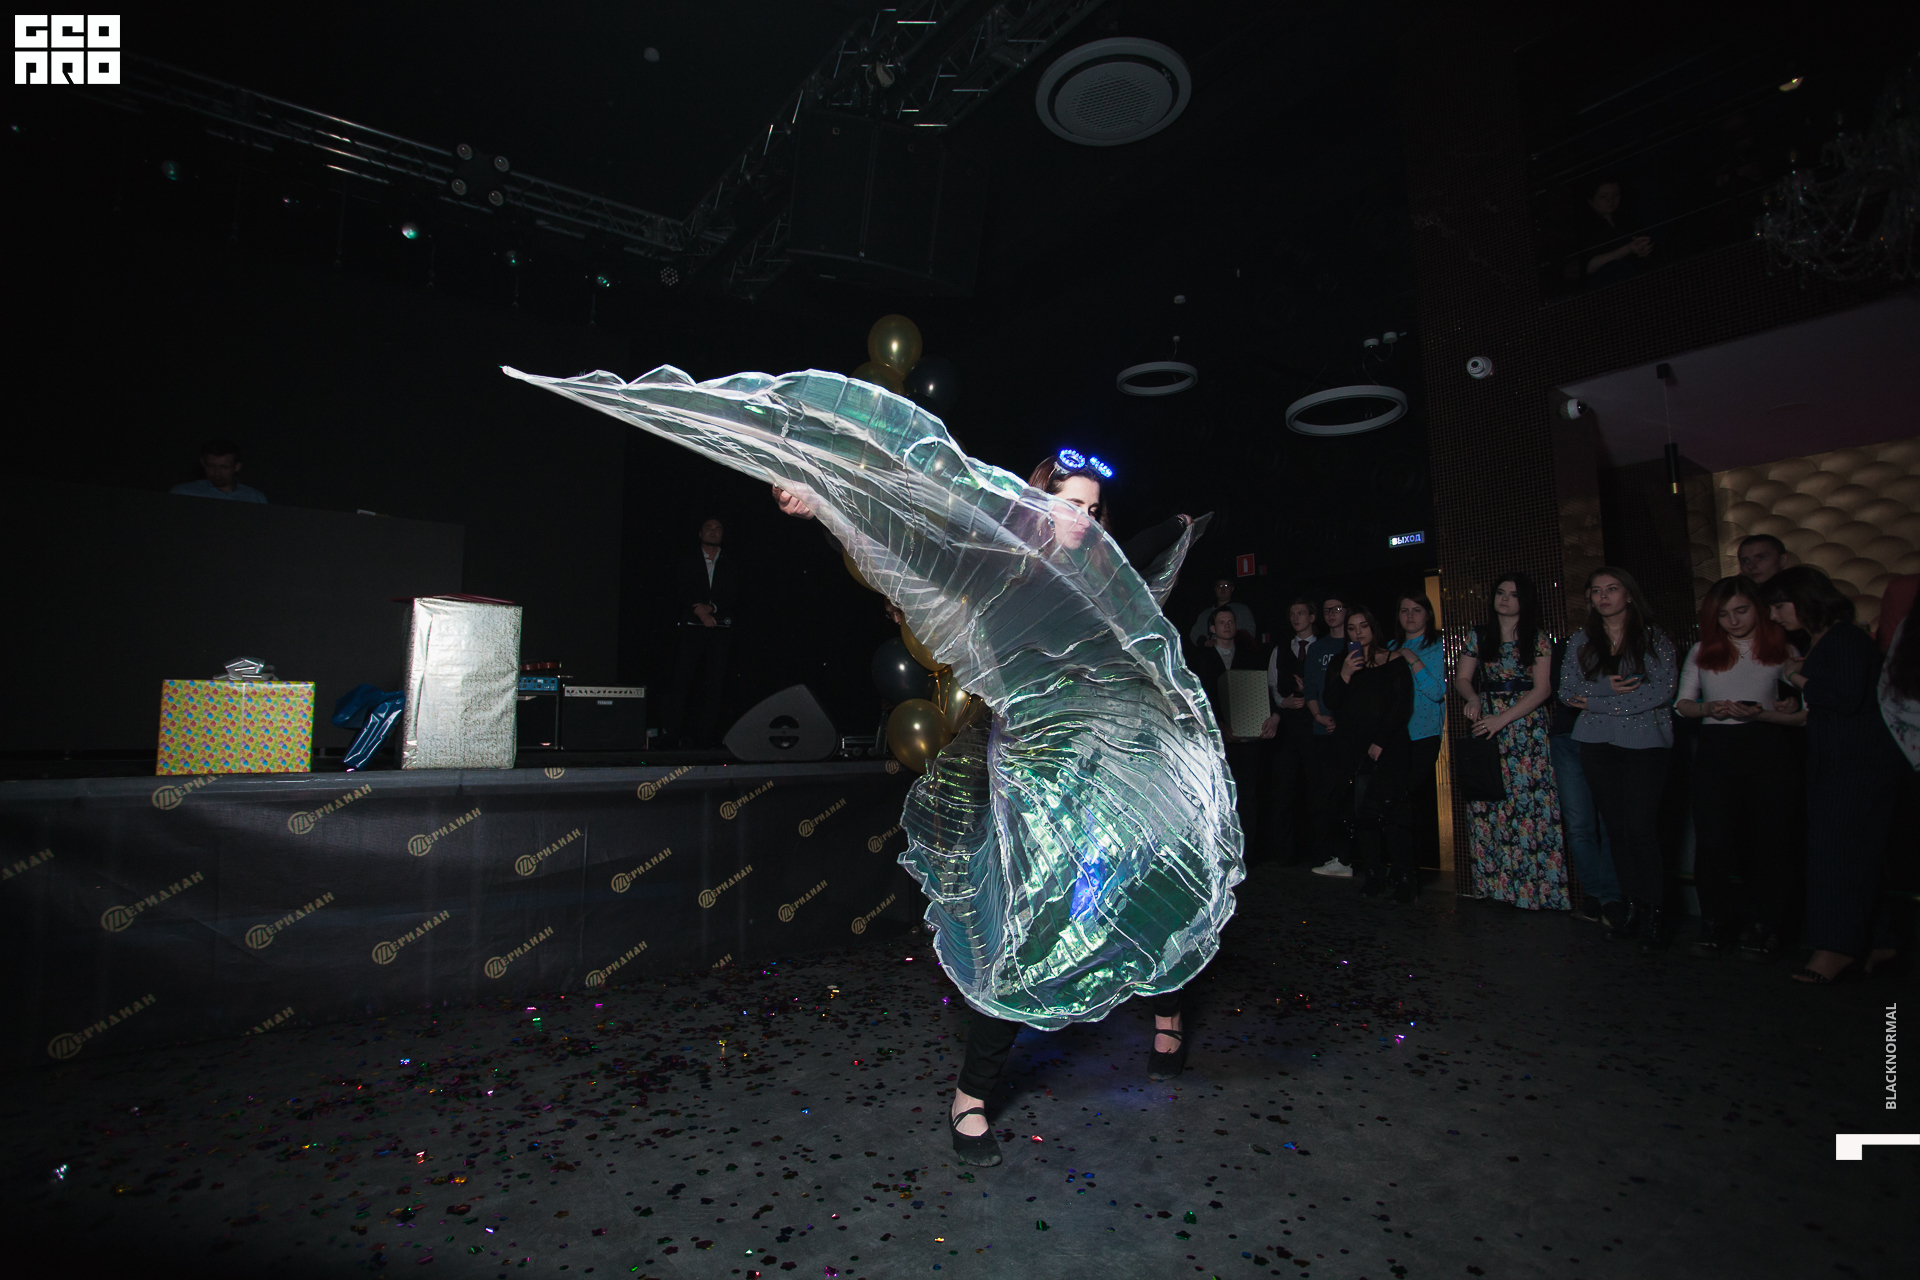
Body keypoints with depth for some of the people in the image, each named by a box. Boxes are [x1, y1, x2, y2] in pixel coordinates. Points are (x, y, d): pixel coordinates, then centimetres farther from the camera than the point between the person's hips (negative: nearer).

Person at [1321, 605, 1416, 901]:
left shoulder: (1393, 662, 5)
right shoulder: (1342, 663, 16)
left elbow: (1403, 706, -1)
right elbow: (1331, 702, 7)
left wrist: (1380, 742, -8)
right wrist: (1344, 675, -9)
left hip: (1387, 748, -3)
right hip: (1355, 750, 3)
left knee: (1389, 811, -11)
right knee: (1362, 813, -2)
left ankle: (1404, 877, -4)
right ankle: (1374, 875, 4)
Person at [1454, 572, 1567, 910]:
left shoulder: (1538, 637, 3)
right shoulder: (1479, 635, 12)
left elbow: (1541, 689, -4)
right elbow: (1461, 678, 11)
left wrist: (1502, 719, -13)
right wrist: (1473, 698, -12)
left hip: (1527, 728, -2)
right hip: (1486, 726, 2)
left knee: (1530, 803, -8)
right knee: (1489, 805, -2)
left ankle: (1534, 886, -3)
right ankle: (1495, 883, 4)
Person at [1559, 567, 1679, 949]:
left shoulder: (1653, 636, 2)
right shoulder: (1581, 640, 11)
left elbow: (1663, 689, -9)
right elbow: (1567, 691, 4)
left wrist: (1595, 700, -9)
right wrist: (1609, 690, -12)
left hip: (1645, 742, -3)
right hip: (1598, 744, 3)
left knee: (1641, 828, -9)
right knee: (1617, 828, 6)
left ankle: (1654, 912, 3)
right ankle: (1630, 905, 16)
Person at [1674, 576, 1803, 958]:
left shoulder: (1781, 648, 6)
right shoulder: (1702, 652, 13)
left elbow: (1802, 714, 0)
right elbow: (1681, 704, 12)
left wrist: (1759, 713, -17)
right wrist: (1709, 708, -8)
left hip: (1766, 745, -1)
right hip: (1716, 749, 2)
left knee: (1768, 838, 2)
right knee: (1712, 839, -2)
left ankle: (1764, 928, 15)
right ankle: (1716, 929, 7)